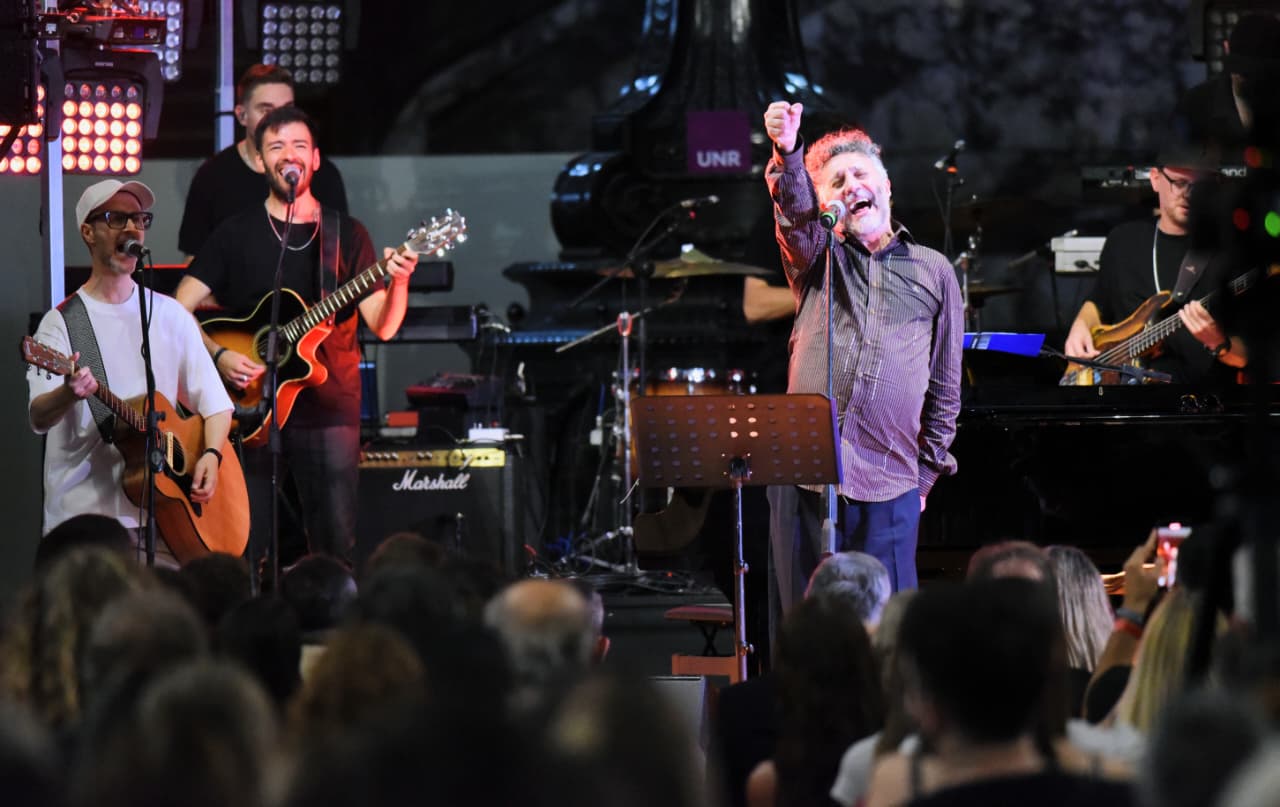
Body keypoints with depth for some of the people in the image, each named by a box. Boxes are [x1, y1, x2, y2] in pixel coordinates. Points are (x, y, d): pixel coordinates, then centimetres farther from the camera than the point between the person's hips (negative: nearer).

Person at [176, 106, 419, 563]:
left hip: (329, 409, 1)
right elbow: (179, 311, 1)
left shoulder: (346, 235, 8)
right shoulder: (236, 234, 6)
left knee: (336, 549, -2)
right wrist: (219, 356, -14)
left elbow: (382, 326, 0)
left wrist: (398, 282, -19)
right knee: (246, 550, -3)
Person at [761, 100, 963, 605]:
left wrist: (927, 472, 10)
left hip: (889, 486, -1)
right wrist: (786, 152, -31)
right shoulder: (817, 256, 13)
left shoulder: (933, 271, 13)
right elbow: (795, 210, -11)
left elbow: (945, 386, 15)